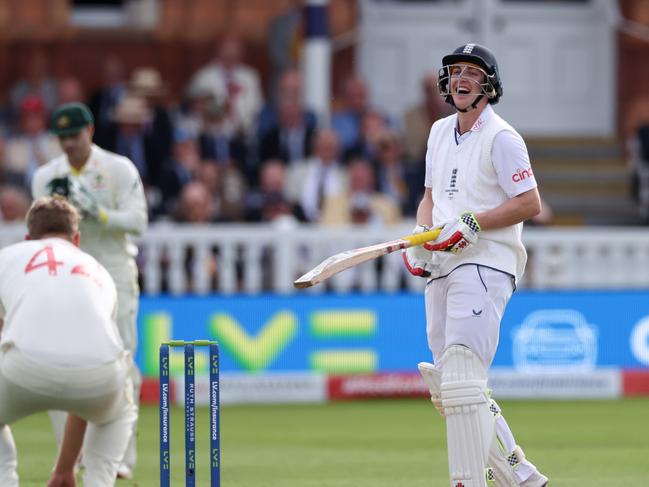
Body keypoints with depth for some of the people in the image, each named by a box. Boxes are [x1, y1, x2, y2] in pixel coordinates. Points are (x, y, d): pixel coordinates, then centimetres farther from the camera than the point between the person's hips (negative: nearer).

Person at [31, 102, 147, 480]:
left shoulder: (119, 169, -2)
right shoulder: (46, 176, 8)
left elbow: (137, 222, -10)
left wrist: (94, 210, -21)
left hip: (113, 276, -3)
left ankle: (121, 455, -5)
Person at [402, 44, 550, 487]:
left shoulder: (501, 138, -8)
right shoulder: (441, 132, 17)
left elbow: (530, 203, -12)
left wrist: (472, 222, -19)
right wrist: (421, 235, 5)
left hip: (486, 264, -9)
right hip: (442, 268, 9)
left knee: (462, 378, -20)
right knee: (447, 385, 9)